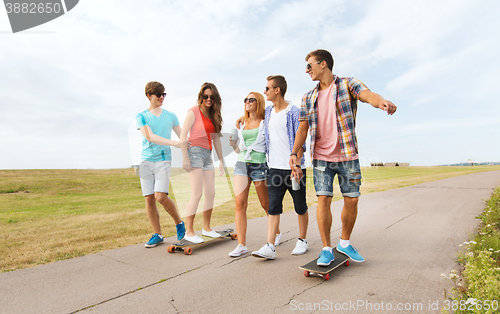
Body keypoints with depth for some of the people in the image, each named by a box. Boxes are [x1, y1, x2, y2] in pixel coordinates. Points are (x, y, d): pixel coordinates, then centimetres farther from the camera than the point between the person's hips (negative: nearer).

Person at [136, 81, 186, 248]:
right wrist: (173, 143, -19)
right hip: (146, 160, 1)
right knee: (149, 198, 1)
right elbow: (149, 136, -10)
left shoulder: (171, 116, 11)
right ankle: (157, 235, 14)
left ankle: (179, 223, 9)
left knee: (161, 196, -15)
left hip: (163, 160, -1)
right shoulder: (141, 116, 6)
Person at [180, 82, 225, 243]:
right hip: (195, 152, -7)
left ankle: (206, 228, 19)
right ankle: (189, 231, -3)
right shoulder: (193, 112, -3)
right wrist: (185, 157, -15)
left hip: (207, 154, 7)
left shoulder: (213, 115, 16)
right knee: (197, 193, -12)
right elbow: (183, 135, -9)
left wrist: (221, 160, 16)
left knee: (211, 193, 6)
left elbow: (216, 139, 19)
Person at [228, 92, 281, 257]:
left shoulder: (266, 122, 3)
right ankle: (242, 245, -1)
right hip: (241, 164, 4)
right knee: (239, 203, -7)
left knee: (266, 204, 7)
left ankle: (277, 232, 34)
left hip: (260, 165, -4)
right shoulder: (241, 124, 16)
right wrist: (233, 144, 0)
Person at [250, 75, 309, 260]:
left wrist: (296, 164, -18)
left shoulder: (294, 112, -7)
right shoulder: (268, 111, 12)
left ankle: (302, 241, 27)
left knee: (300, 207, 8)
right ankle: (269, 247, 1)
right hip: (274, 168, 5)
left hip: (294, 168, -5)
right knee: (273, 208, 0)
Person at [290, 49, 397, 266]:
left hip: (348, 155, -1)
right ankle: (326, 249, 8)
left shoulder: (347, 84, 0)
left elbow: (367, 95, -20)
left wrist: (381, 101, -44)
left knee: (352, 199, 5)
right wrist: (294, 153, -4)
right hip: (321, 157, 2)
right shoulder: (308, 98, 10)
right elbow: (303, 128, 9)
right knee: (323, 200, -5)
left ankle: (345, 243, 27)